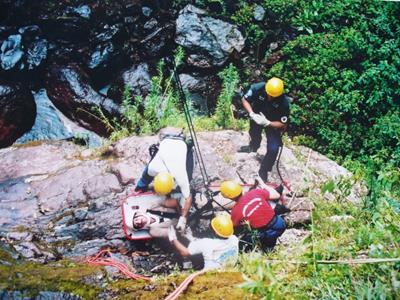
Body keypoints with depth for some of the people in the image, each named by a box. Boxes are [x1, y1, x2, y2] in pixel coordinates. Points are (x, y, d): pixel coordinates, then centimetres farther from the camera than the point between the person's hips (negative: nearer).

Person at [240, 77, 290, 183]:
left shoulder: (284, 102, -38)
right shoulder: (257, 88, -35)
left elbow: (283, 124, -28)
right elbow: (245, 100, -18)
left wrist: (267, 123, -42)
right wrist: (251, 114, -33)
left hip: (273, 123, -2)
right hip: (257, 117, 3)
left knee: (273, 149, -12)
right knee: (254, 135, 32)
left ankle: (263, 172, 13)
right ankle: (253, 147, 69)